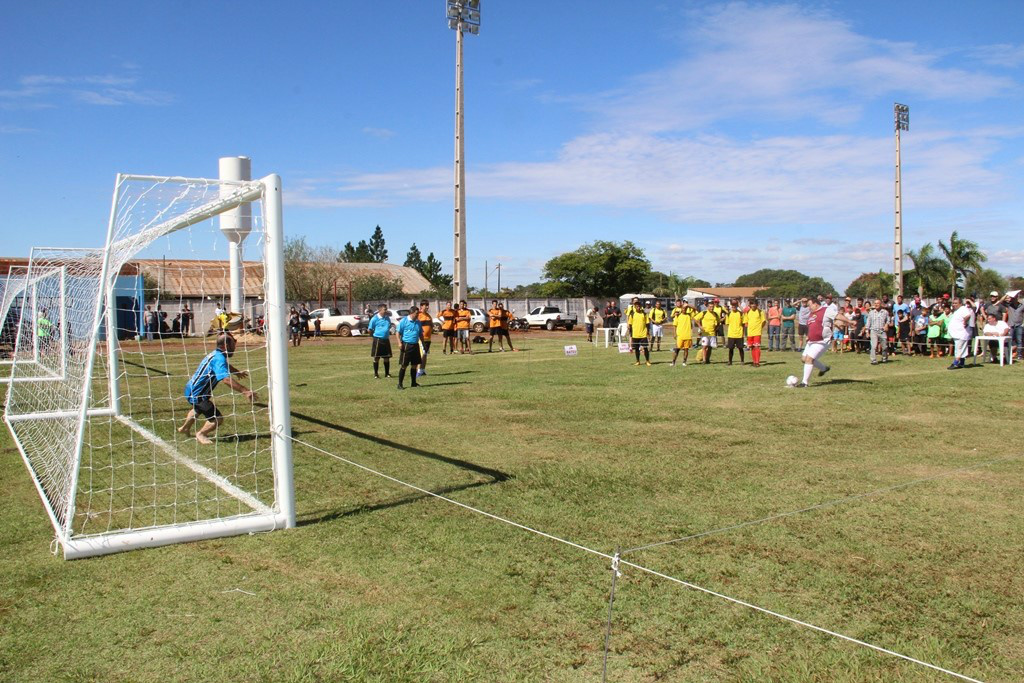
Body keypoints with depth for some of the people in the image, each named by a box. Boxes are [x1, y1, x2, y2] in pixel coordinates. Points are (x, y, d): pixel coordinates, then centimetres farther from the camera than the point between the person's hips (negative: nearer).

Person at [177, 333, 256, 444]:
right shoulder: (219, 359, -29)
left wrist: (237, 371, 40)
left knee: (199, 409, 39)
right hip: (196, 394, -11)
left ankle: (184, 428, 64)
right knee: (217, 419, -14)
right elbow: (226, 379, -43)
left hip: (191, 389, 11)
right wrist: (245, 392, -47)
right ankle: (201, 434, 12)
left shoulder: (216, 354, 2)